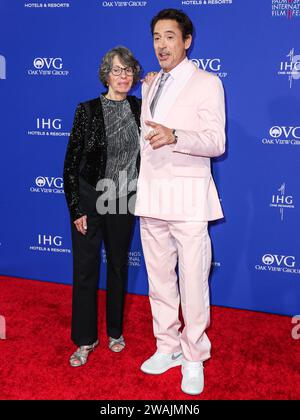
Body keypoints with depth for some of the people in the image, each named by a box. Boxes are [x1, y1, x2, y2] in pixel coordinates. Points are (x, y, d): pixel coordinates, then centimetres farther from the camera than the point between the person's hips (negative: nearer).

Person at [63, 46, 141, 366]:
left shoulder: (140, 109, 2)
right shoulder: (87, 110, -7)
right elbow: (71, 163, -7)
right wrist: (76, 209, -9)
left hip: (123, 202, 3)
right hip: (89, 201, -2)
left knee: (118, 266, 15)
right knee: (86, 269, 4)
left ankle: (115, 331, 33)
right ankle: (85, 340, 20)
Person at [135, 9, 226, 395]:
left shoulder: (207, 83, -2)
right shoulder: (150, 86, 16)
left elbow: (216, 142, -11)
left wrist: (174, 137, -27)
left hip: (188, 195, -6)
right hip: (151, 195, 6)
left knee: (193, 281, -4)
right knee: (159, 279, 12)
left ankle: (194, 358, 13)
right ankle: (167, 348, 27)